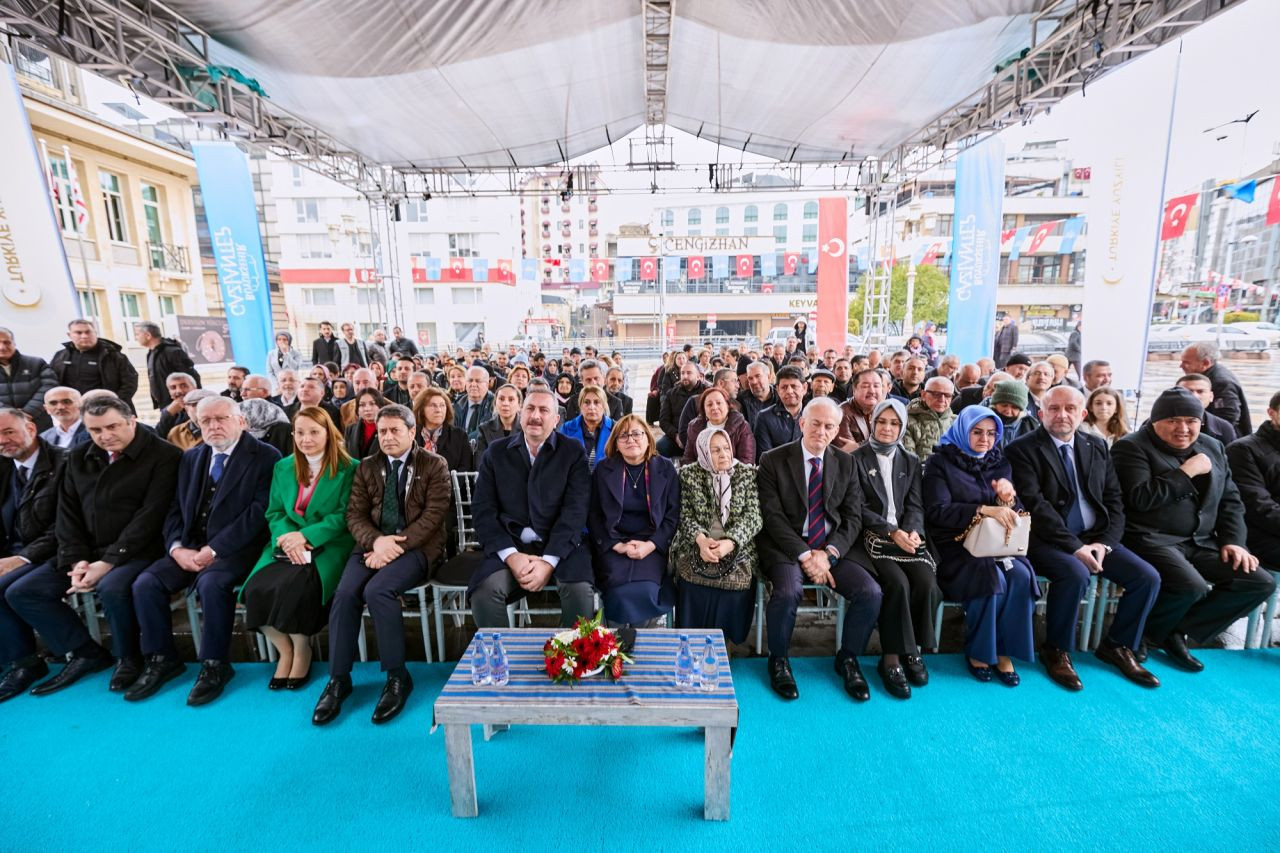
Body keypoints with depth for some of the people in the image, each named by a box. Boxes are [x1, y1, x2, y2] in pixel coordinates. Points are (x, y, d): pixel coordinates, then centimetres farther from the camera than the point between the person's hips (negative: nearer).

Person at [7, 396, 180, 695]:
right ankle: (85, 652, 11)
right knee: (19, 593, -2)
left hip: (137, 551, -7)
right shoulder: (78, 458, 10)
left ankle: (128, 657, -5)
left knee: (113, 588, -33)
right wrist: (76, 560, -4)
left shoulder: (163, 455, -12)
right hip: (89, 551, 8)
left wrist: (109, 562, -19)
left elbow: (149, 517, -16)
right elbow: (68, 513, 10)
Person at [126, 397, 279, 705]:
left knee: (212, 583, -31)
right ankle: (162, 659, 6)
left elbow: (259, 511, -15)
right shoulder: (191, 458, 15)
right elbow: (175, 510, 13)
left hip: (235, 549, -6)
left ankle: (215, 664, -12)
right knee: (145, 583, -13)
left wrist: (214, 549, -18)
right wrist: (177, 548, -5)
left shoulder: (265, 456, -6)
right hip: (189, 548, 7)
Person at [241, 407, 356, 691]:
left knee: (295, 585, -30)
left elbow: (344, 516, -8)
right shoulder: (283, 467, 14)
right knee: (256, 587, -21)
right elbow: (274, 513, 11)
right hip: (287, 543, 5)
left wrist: (306, 535, -17)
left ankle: (302, 650, -2)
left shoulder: (348, 468, -3)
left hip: (328, 544, -5)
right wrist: (287, 536, -10)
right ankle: (284, 648, 6)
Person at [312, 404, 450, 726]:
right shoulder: (367, 467, 16)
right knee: (345, 593, -23)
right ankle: (338, 679, -6)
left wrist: (396, 545, -17)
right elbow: (355, 515, 8)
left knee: (377, 590, -29)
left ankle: (397, 677, -13)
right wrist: (377, 541, -13)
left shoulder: (434, 465, 3)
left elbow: (434, 514, -7)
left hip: (416, 546, -4)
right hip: (373, 544, 4)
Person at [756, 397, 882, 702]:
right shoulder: (773, 460, -3)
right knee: (788, 592, -31)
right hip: (787, 547, -3)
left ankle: (847, 659, 10)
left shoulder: (846, 463, 9)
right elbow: (773, 516, -9)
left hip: (833, 548, 4)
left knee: (870, 592, -19)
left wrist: (828, 553, -12)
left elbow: (853, 518, 5)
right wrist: (805, 555, -17)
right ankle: (779, 660, 0)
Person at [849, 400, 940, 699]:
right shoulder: (857, 458, 2)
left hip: (905, 536, 4)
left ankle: (912, 649, -1)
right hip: (871, 537, -4)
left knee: (926, 583, -22)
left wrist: (912, 531, -10)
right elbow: (858, 507, -5)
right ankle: (892, 657, -12)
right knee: (898, 583, -27)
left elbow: (915, 505, 10)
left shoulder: (910, 461, 16)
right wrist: (891, 532, -16)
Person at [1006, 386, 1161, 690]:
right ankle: (1055, 651, -7)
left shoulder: (1097, 446, 12)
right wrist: (1074, 547, -20)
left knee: (1147, 576, -10)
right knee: (1076, 574, -31)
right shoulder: (1022, 449, -7)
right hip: (1047, 539, -6)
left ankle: (1118, 646, 15)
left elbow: (1114, 501, 10)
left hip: (1095, 537, 6)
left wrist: (1104, 542, -6)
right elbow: (1035, 505, -15)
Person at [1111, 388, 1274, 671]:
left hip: (1201, 543, 8)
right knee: (1192, 586, -30)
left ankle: (1177, 630, 4)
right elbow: (1140, 499, -20)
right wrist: (1186, 472, -14)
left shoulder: (1212, 448, 15)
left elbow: (1231, 500, 17)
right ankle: (1149, 629, 2)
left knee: (1261, 582, -6)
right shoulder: (1132, 447, -8)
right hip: (1151, 540, -8)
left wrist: (1233, 540, 4)